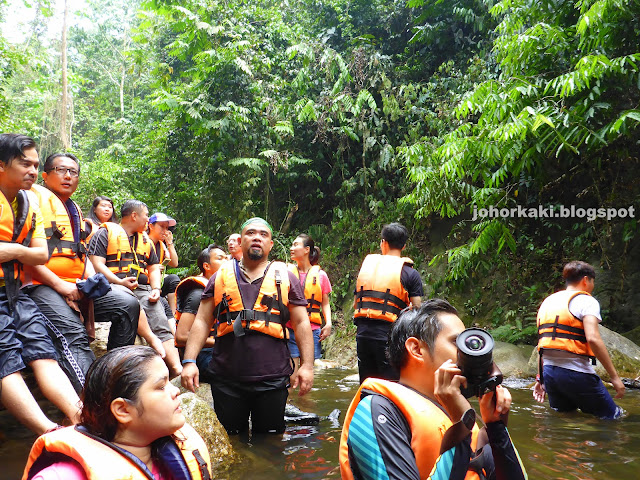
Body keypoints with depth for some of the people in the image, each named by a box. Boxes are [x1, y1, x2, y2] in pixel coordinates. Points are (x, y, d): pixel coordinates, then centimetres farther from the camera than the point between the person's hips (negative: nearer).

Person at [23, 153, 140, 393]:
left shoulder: (75, 209, 25)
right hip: (41, 286, -8)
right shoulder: (34, 197, 0)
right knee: (72, 333, -30)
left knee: (128, 304, -8)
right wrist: (59, 285, -16)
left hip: (76, 285, 8)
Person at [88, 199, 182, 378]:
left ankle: (177, 370, -31)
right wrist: (119, 281, -18)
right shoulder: (106, 233, 10)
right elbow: (96, 263, -3)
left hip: (143, 289, 5)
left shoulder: (145, 239, 28)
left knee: (161, 324, -19)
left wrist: (156, 288, 7)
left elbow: (154, 267, 28)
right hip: (115, 287, -4)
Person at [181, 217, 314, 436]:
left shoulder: (285, 277, 7)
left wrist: (307, 365, -5)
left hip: (272, 381, -1)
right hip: (226, 380, 1)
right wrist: (189, 361, -4)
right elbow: (202, 321, 7)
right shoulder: (221, 276, 9)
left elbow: (301, 323, 5)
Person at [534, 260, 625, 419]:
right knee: (613, 418, 2)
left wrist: (540, 378, 20)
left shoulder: (547, 302, 18)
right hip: (576, 373, -7)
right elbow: (593, 339, -19)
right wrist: (614, 377, -16)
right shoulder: (586, 301, -3)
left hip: (548, 372, 7)